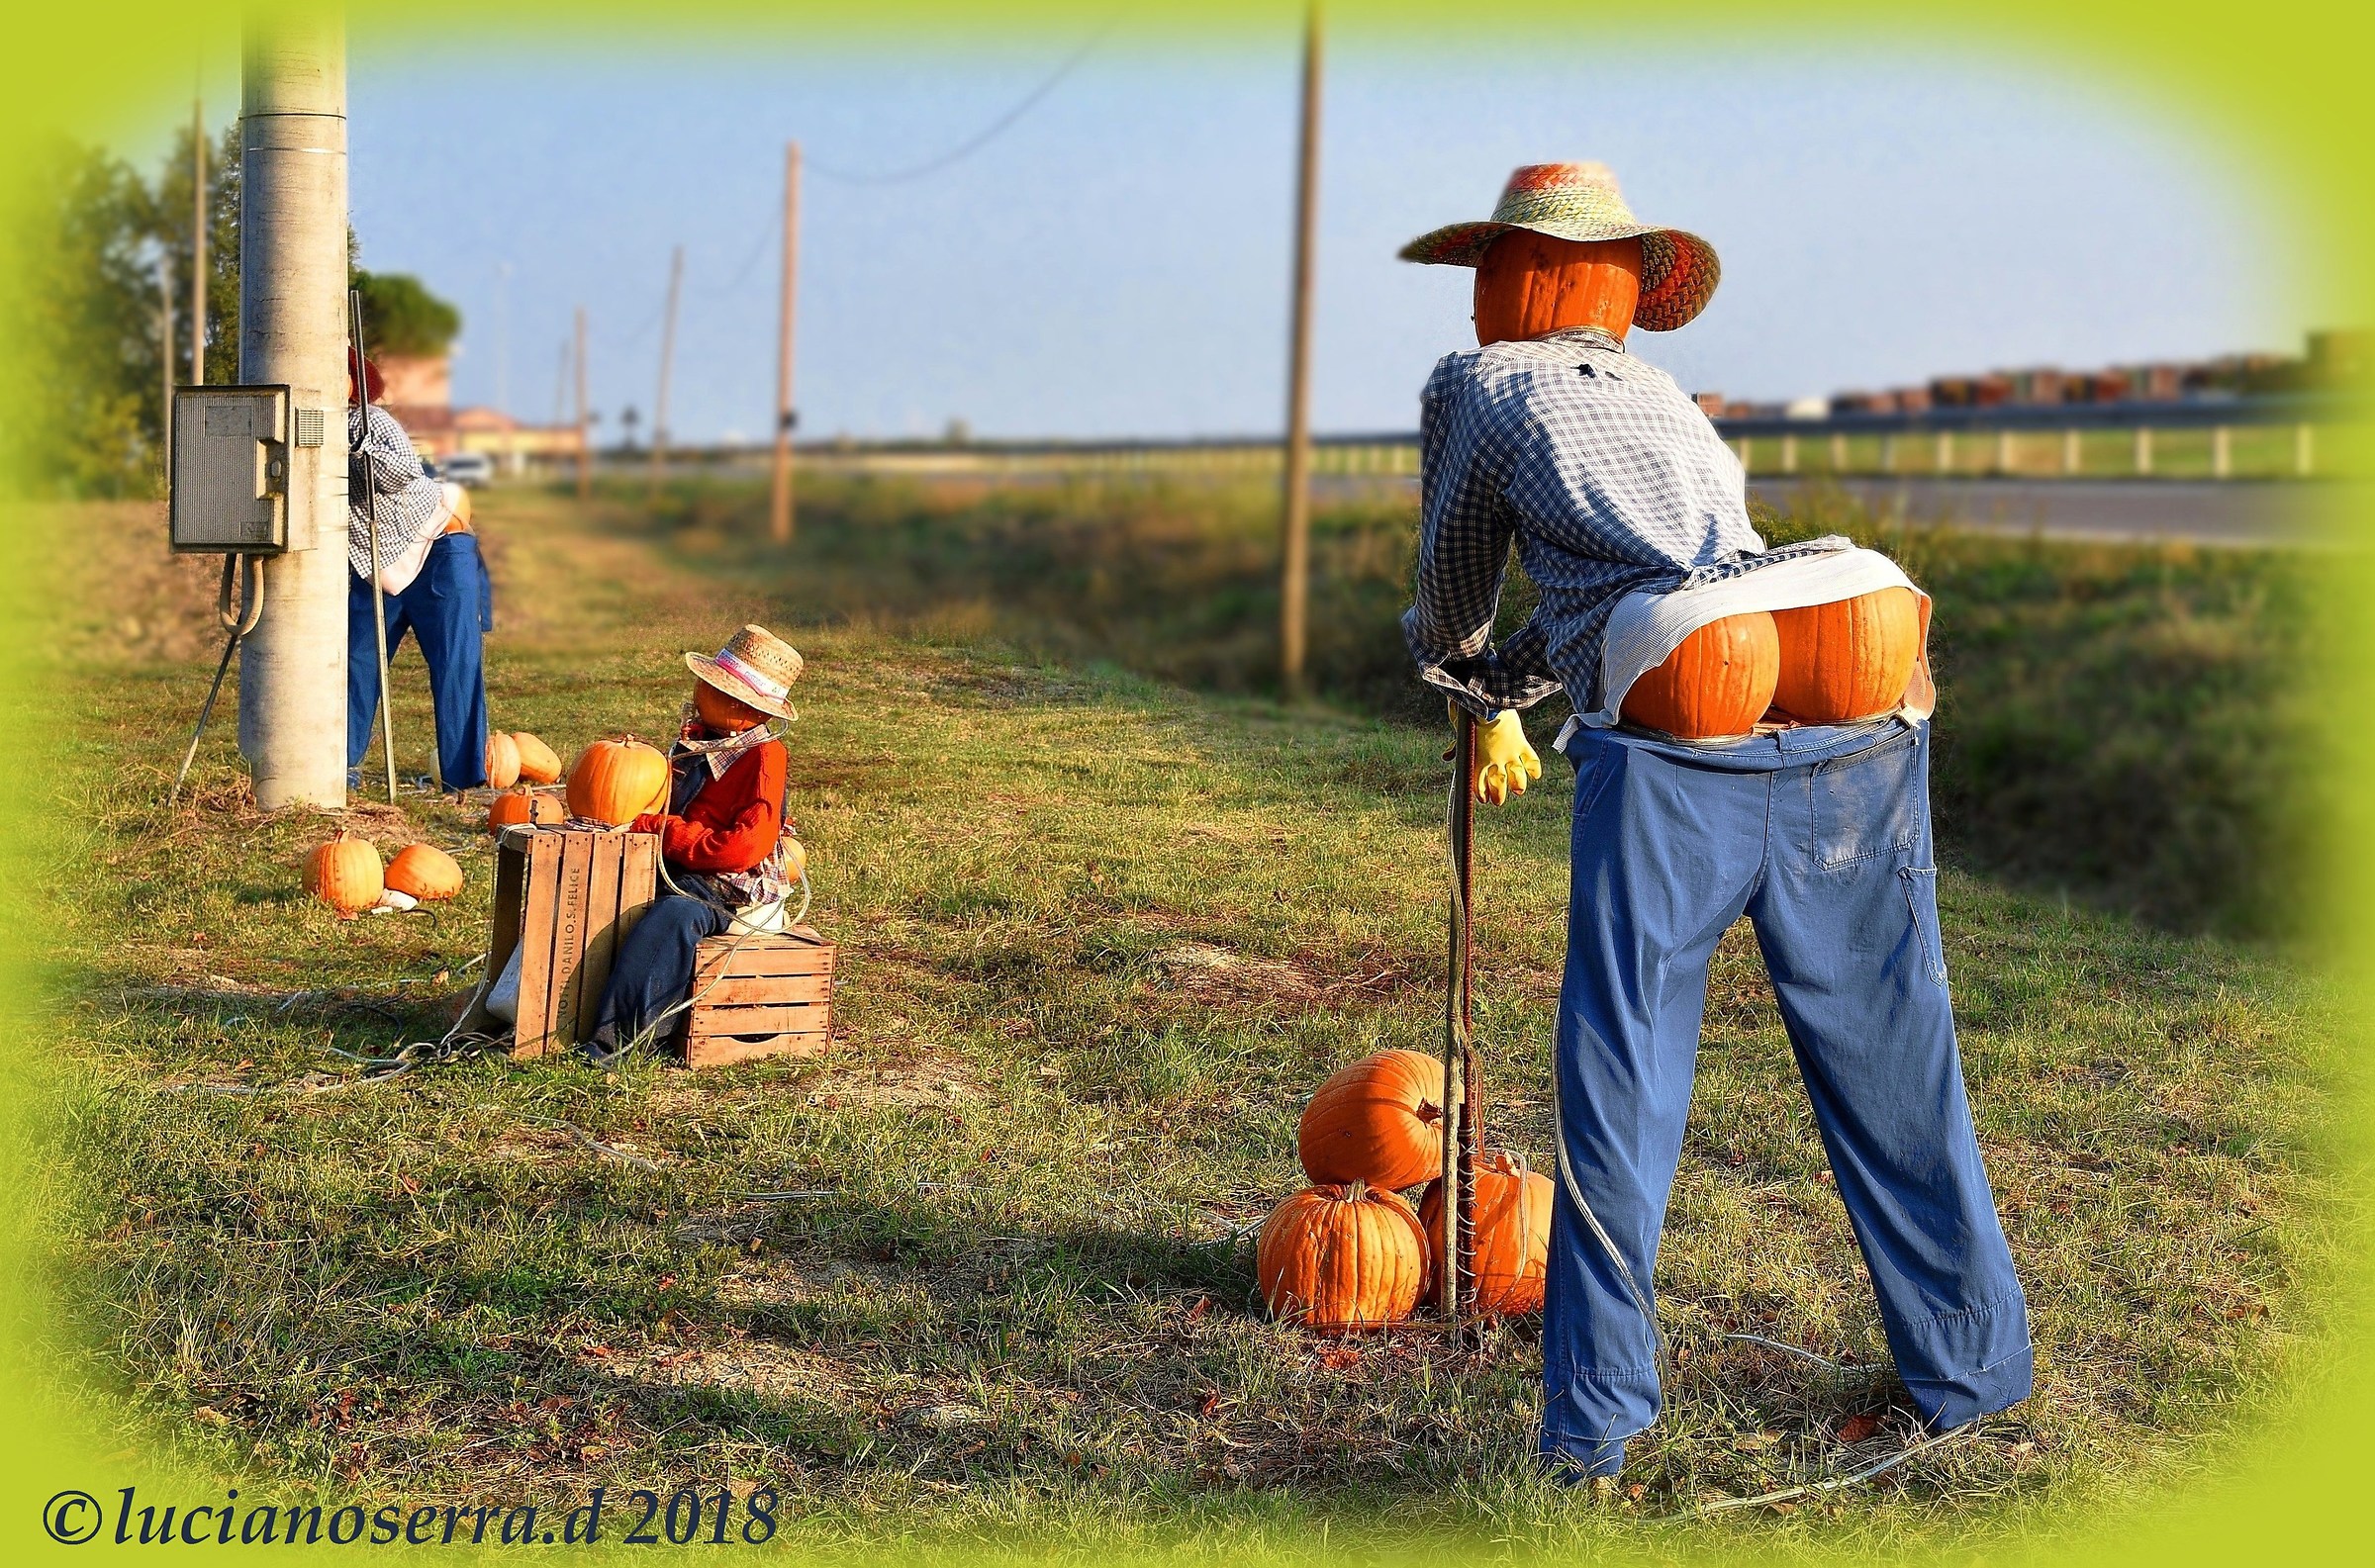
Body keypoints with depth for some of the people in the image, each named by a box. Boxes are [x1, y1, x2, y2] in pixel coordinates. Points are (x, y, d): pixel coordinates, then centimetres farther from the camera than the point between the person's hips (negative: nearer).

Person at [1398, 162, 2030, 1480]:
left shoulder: (1476, 387, 17)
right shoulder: (1673, 405, 32)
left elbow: (1453, 598, 29)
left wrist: (1465, 687, 50)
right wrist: (1501, 693, 57)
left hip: (1678, 740, -5)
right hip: (1856, 728, 5)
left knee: (1618, 1087, 4)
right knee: (1893, 1074, 16)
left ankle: (1592, 1430, 9)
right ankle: (1970, 1375, 29)